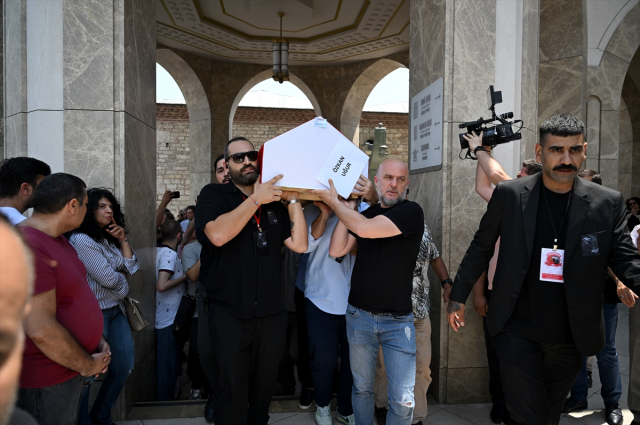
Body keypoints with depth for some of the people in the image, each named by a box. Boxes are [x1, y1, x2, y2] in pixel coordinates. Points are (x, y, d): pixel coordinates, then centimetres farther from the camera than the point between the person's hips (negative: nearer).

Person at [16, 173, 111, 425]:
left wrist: (96, 340, 6)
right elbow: (41, 330, -29)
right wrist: (88, 365, -15)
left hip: (70, 370, 9)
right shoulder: (27, 247, -26)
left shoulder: (57, 239, 8)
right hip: (45, 383, -9)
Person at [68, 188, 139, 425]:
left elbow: (131, 268, 3)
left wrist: (123, 240, -5)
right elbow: (107, 278, -17)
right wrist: (122, 286, 2)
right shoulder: (81, 239, -16)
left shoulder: (110, 239, 10)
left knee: (125, 365, 13)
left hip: (115, 311, 8)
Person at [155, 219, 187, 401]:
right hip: (171, 319, -9)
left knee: (164, 363, 20)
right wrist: (184, 276, -16)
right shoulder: (170, 254, -20)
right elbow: (161, 286, -29)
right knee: (169, 365, 2)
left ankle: (164, 399, 33)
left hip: (161, 318, 9)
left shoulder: (158, 251, 6)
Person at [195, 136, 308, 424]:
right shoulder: (214, 195, -3)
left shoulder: (275, 201, 8)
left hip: (271, 314, 4)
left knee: (264, 387, 21)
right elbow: (218, 235, -24)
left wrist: (292, 199, -5)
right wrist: (257, 199, -19)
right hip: (229, 314, -4)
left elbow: (299, 244, -2)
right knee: (231, 392, 10)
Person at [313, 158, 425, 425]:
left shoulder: (411, 212, -10)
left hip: (398, 320, -4)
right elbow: (336, 250, 0)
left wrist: (334, 202, -9)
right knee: (362, 388, 15)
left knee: (403, 401, -1)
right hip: (359, 315, 4)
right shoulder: (366, 213, 8)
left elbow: (365, 229, -22)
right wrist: (347, 208, -2)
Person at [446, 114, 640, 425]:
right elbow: (481, 248, 2)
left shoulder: (607, 203, -3)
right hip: (518, 334, -2)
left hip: (570, 340, 3)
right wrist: (458, 296, 6)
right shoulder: (509, 194, -6)